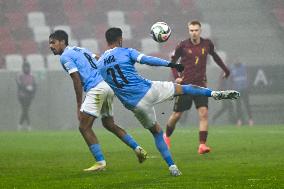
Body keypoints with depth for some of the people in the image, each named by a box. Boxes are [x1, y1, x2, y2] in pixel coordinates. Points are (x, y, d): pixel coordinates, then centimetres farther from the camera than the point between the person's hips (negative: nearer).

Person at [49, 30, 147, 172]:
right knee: (109, 124, 22)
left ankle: (100, 162, -9)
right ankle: (137, 148, 18)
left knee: (84, 127, -4)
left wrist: (79, 105, -8)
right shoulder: (80, 50, 23)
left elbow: (77, 80, -10)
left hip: (96, 89, -9)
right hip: (108, 85, 9)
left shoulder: (65, 56, -3)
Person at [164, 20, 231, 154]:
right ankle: (167, 136, 33)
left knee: (203, 113, -14)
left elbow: (214, 56, 22)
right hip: (184, 85, -2)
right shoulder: (183, 46, -6)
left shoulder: (207, 44, 1)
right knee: (177, 114, 5)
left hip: (200, 84, 2)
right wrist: (176, 76, -5)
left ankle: (202, 145, -15)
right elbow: (173, 60, 7)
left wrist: (225, 69, 25)